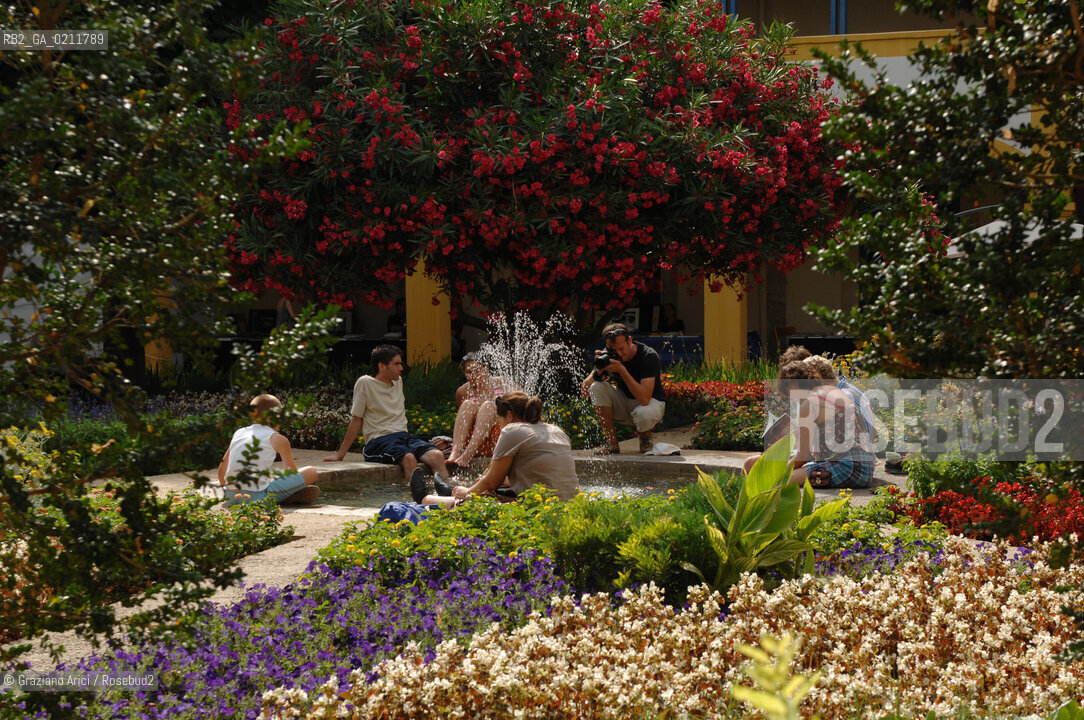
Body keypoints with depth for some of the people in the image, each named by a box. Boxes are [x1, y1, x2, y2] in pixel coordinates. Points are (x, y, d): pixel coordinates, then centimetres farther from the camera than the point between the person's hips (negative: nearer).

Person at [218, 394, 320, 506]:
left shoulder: (238, 433, 19)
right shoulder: (277, 438, 4)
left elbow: (222, 470, 23)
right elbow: (293, 472, 13)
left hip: (230, 498, 6)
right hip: (256, 498, -6)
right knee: (311, 472, 2)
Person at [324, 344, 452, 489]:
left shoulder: (398, 381, 19)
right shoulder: (365, 383, 0)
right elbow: (356, 420, 1)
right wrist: (340, 454, 0)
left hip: (403, 436, 6)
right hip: (379, 440, -6)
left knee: (437, 455, -24)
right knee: (409, 458, -37)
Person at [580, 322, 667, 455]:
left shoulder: (649, 356, -25)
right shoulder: (608, 355, -12)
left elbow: (645, 399, -37)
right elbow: (585, 391, -14)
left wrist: (621, 369, -39)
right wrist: (599, 370, -32)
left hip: (651, 401, -4)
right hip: (623, 403, 4)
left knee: (644, 414, -39)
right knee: (596, 387, -23)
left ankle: (645, 435, 2)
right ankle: (612, 442, -11)